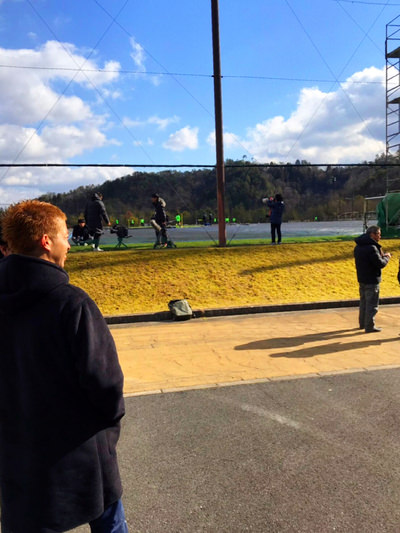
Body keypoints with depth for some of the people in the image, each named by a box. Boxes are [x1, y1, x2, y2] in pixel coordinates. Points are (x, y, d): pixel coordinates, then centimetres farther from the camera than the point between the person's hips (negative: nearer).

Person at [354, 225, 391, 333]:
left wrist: (381, 255, 9)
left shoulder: (358, 247, 8)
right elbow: (381, 264, -21)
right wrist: (386, 257, -2)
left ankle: (362, 323, 30)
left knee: (364, 302, 20)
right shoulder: (371, 248, -22)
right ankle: (369, 326, 7)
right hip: (372, 280, -9)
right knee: (372, 304, 1)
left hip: (362, 279, 9)